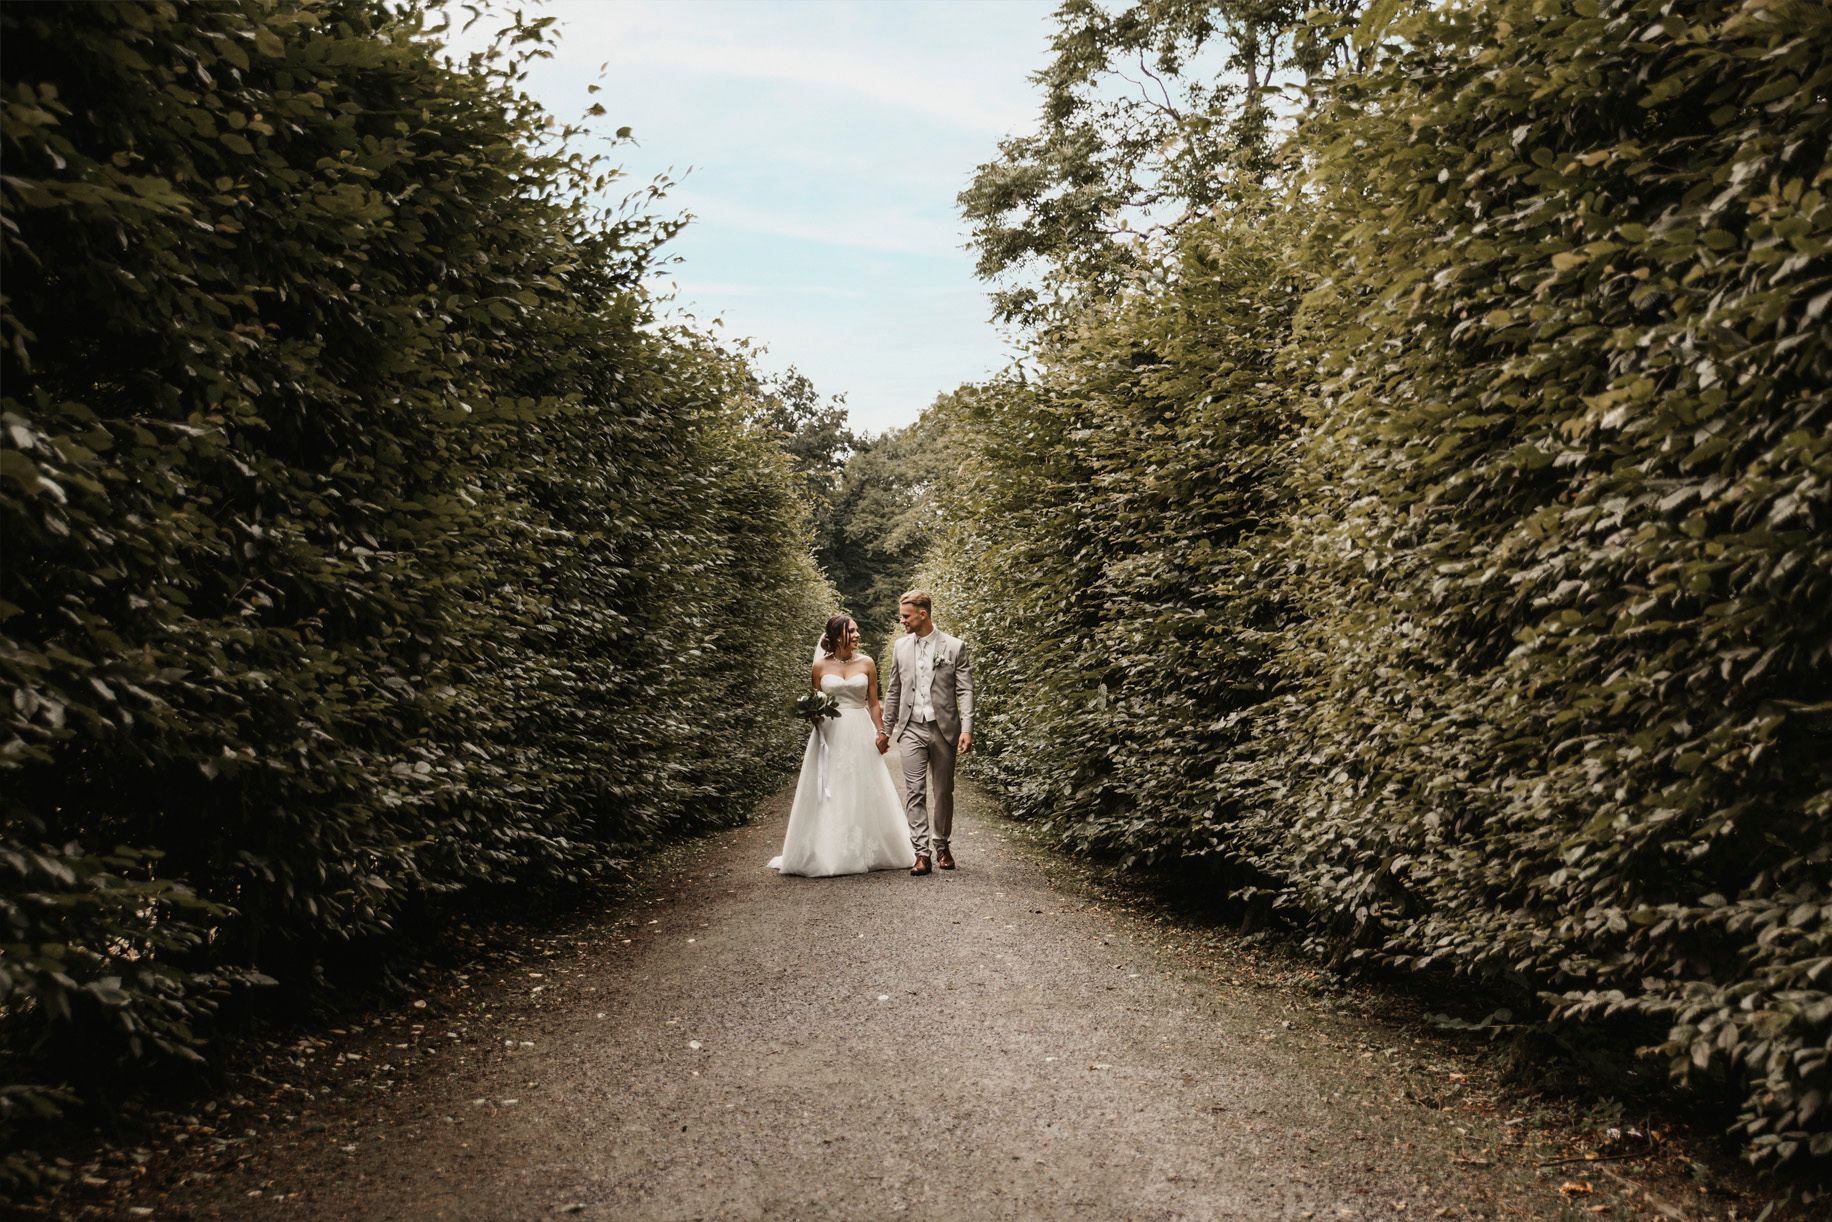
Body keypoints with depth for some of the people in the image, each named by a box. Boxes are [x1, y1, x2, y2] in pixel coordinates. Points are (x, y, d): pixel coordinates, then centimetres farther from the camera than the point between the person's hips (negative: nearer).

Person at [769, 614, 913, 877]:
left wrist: (881, 733, 1)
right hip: (830, 734, -1)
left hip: (860, 734, 1)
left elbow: (874, 704, 7)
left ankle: (866, 852, 14)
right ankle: (826, 855, 8)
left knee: (863, 794, 3)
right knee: (829, 796, 1)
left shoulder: (866, 663, 3)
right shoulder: (820, 665, 1)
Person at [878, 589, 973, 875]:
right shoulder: (900, 646, 8)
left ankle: (941, 846, 25)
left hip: (944, 729, -2)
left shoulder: (954, 647, -3)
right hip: (912, 729, 2)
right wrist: (885, 730, 15)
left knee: (944, 791, 9)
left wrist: (967, 728, -16)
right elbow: (893, 691, 15)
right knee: (914, 792, -5)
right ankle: (921, 853, -3)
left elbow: (965, 690, -6)